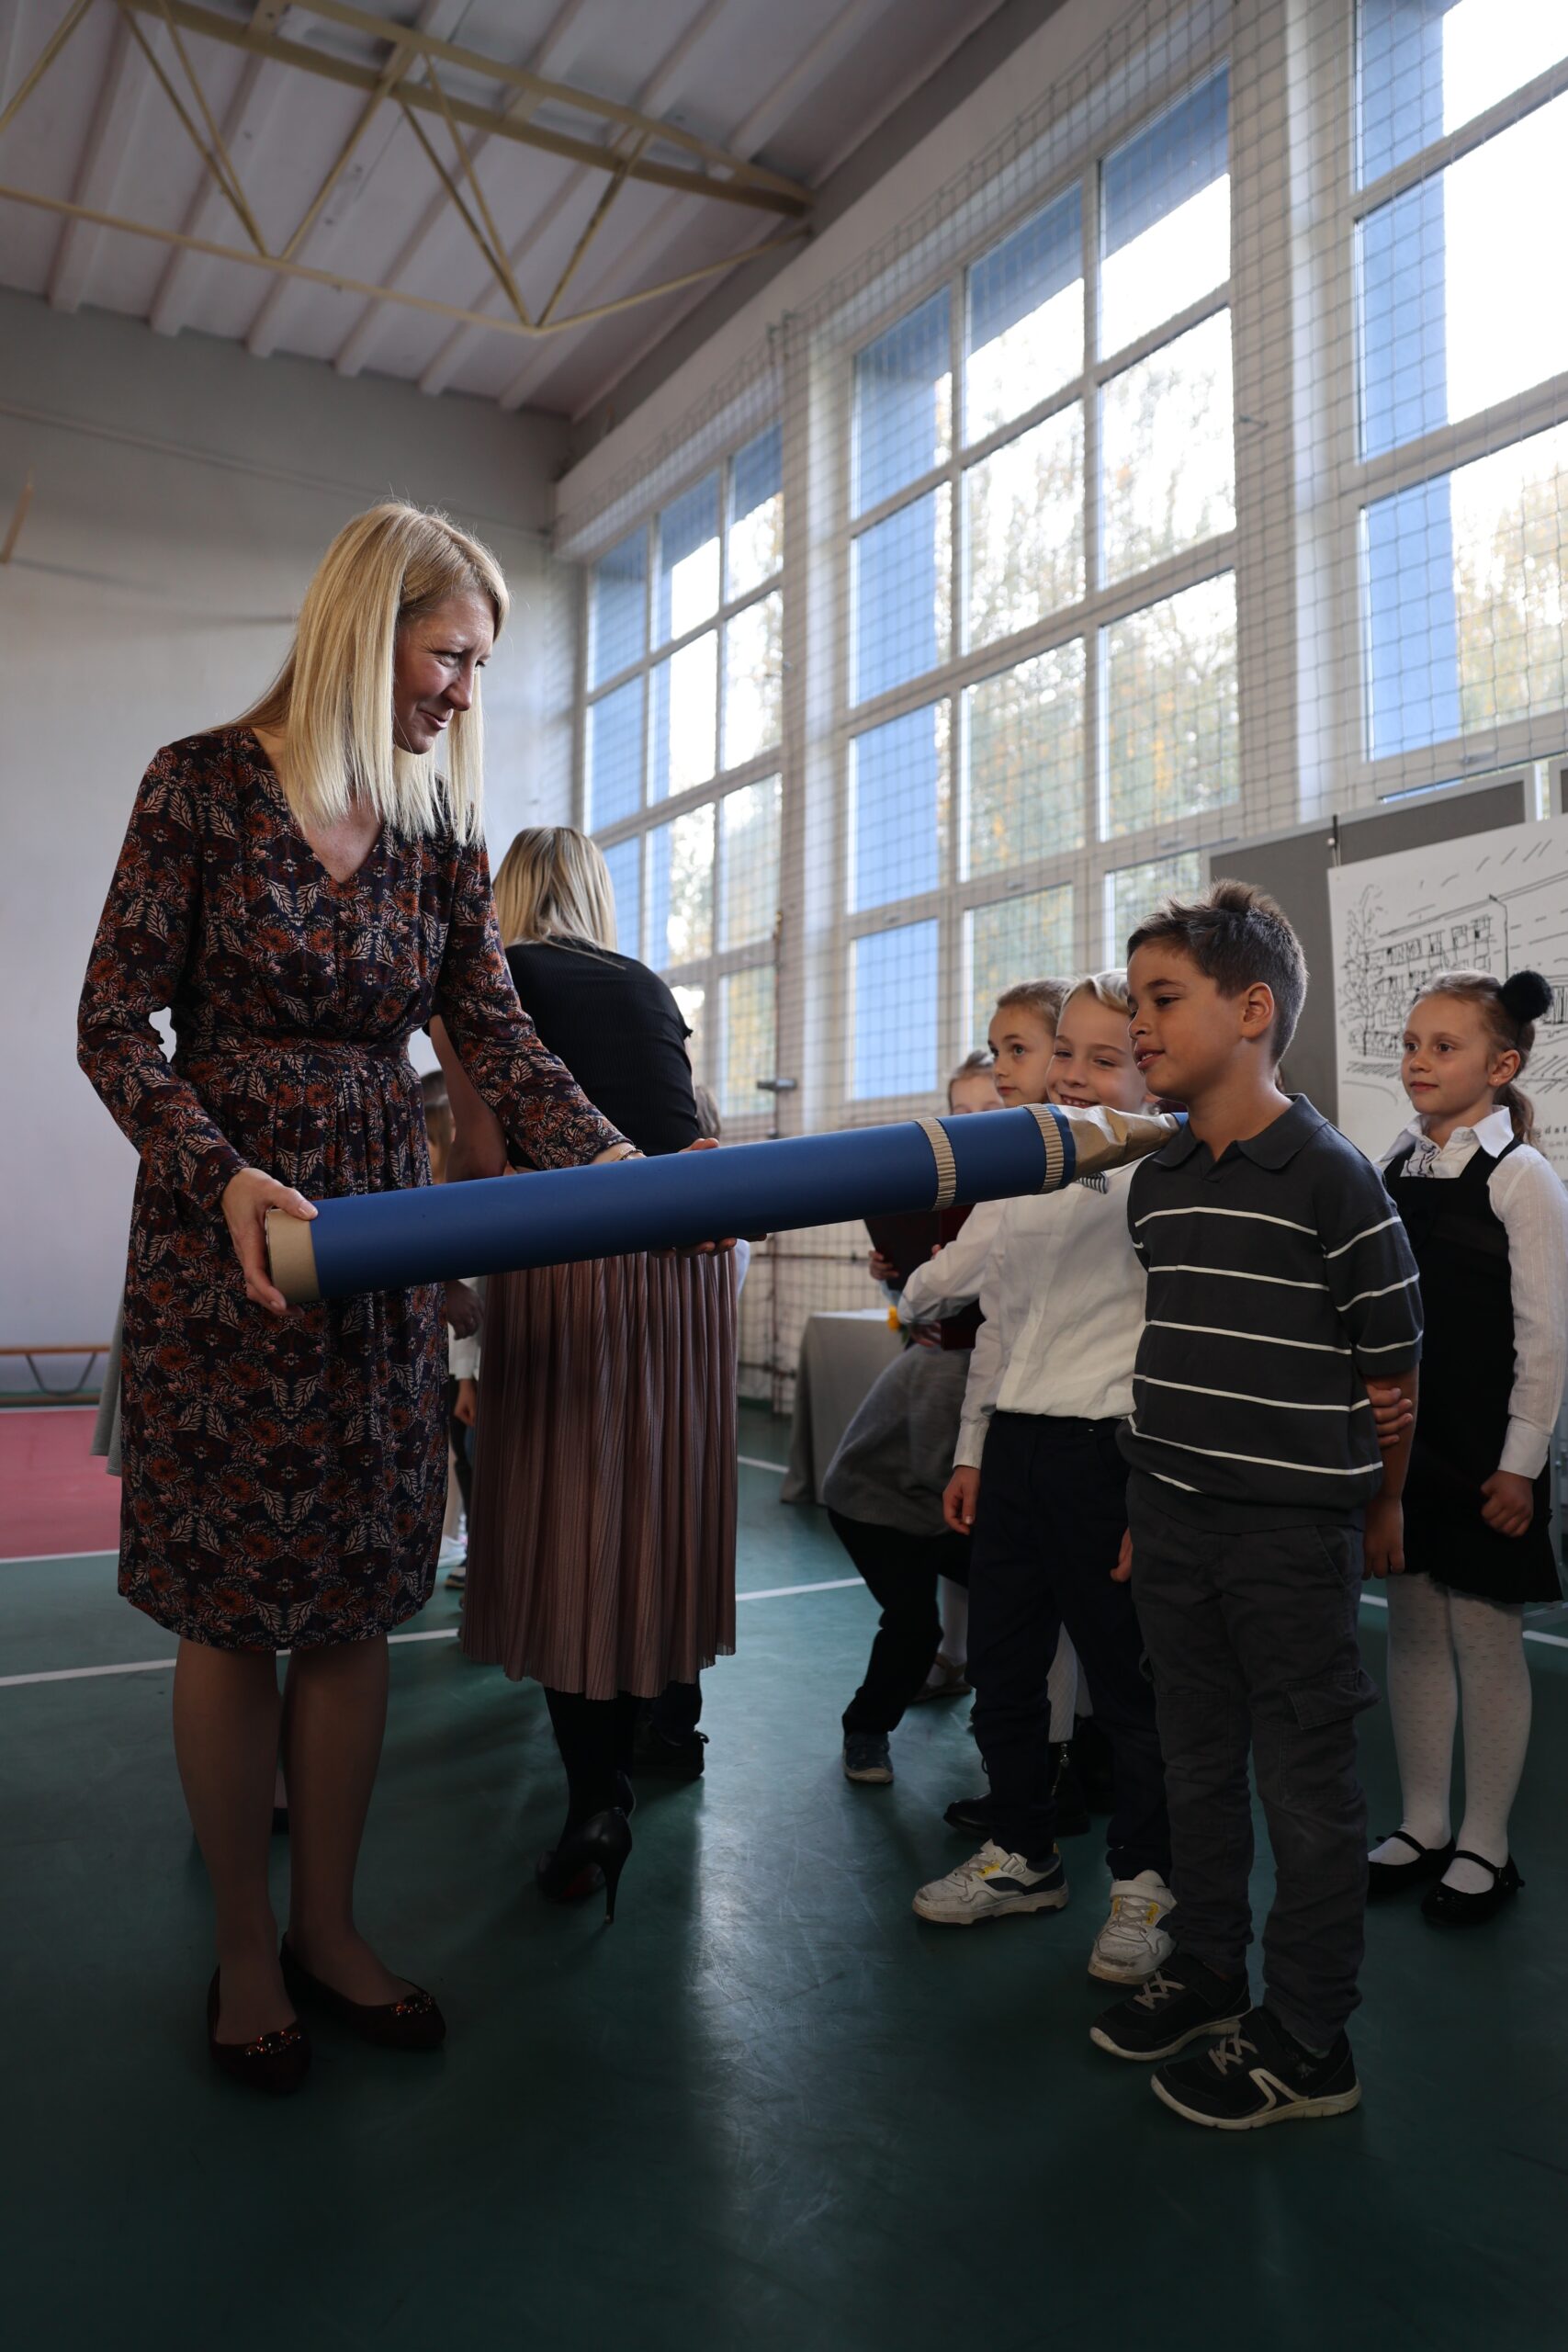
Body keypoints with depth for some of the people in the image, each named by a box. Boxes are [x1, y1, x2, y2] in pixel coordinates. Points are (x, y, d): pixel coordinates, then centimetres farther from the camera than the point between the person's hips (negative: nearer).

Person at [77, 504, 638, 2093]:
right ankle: (242, 1951, 22)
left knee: (357, 1601, 7)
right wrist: (224, 1174, -23)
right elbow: (113, 1025, -6)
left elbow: (496, 1033, 5)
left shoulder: (438, 827, 9)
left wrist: (622, 1162, -9)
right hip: (226, 1230, -4)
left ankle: (328, 1929, 25)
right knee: (228, 1605, 3)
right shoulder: (203, 782, -4)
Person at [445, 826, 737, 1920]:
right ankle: (619, 1762, 29)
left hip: (564, 1255, -4)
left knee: (566, 1518, 2)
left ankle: (594, 1801, 1)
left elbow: (485, 1154, -5)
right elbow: (688, 1135, 14)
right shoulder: (651, 987, 18)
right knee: (654, 1508, 14)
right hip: (689, 1246, 5)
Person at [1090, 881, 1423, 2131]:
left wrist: (1379, 1513, 1)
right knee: (1200, 1759, 18)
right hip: (1174, 1523, 6)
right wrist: (1149, 1507, 14)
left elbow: (1394, 1366, -7)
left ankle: (1309, 2039, 23)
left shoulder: (1332, 1176, -13)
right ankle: (1207, 1969, 37)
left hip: (1293, 1529, -6)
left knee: (1307, 1780, 7)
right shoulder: (1156, 1182, 7)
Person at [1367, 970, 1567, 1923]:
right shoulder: (1395, 1171, 7)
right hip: (1402, 1439, 6)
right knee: (1413, 1633, 13)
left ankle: (1486, 1846, 20)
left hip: (1483, 1448, -6)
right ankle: (1424, 1827, 27)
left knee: (1486, 1639, 4)